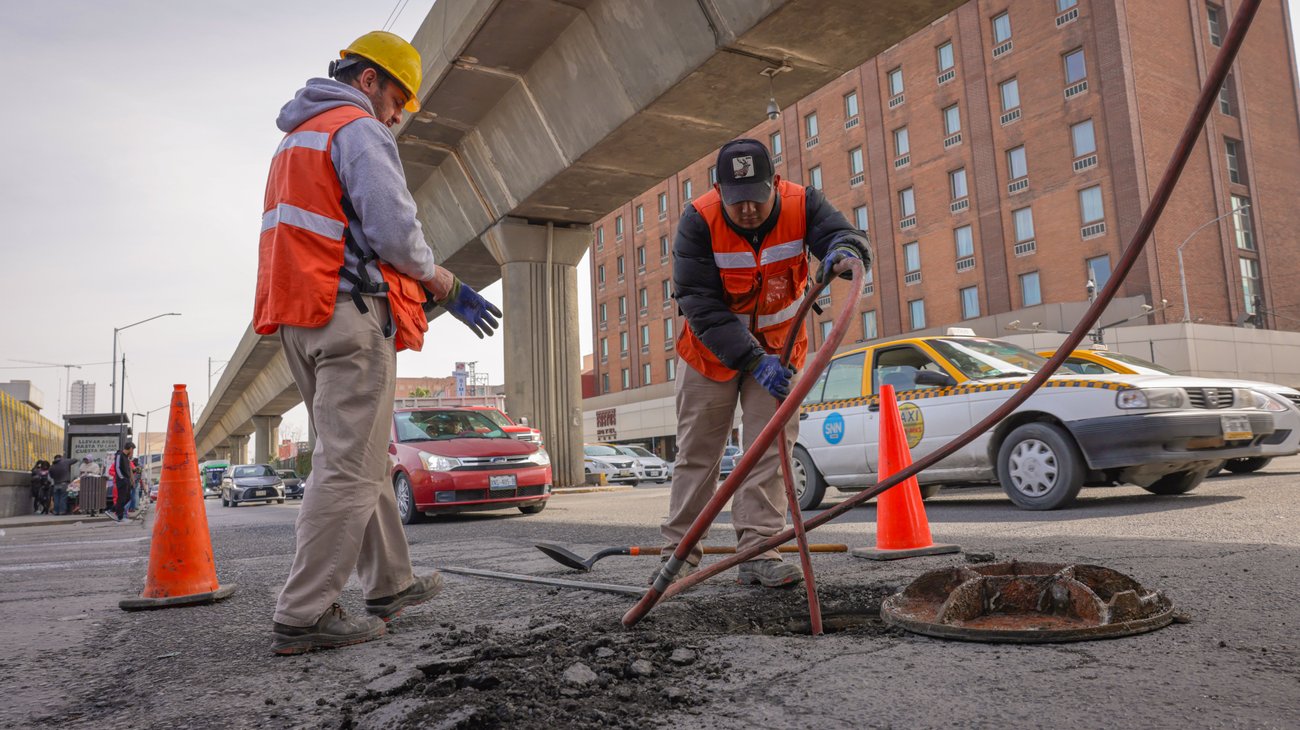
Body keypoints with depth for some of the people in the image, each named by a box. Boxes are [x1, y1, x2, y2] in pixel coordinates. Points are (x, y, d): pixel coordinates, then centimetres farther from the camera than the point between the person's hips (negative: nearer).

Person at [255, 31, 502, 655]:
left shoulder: (295, 140, 27)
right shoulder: (358, 128, -4)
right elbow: (394, 229, -16)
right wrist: (447, 287, -1)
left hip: (299, 321, 10)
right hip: (351, 317, -10)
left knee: (363, 459, 14)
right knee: (348, 468, -8)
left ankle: (391, 584, 22)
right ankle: (303, 616, -5)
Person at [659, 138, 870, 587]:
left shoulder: (801, 204, -18)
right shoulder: (698, 221, -24)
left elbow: (845, 237, -25)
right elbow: (699, 303, -27)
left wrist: (844, 251, -52)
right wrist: (753, 360, -36)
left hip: (778, 347, 2)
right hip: (710, 348, -1)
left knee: (771, 447, -4)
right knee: (697, 451, 6)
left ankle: (758, 552, 2)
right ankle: (680, 551, 17)